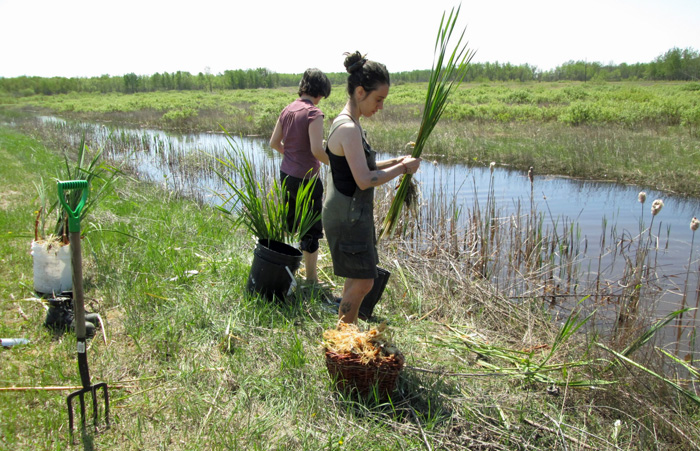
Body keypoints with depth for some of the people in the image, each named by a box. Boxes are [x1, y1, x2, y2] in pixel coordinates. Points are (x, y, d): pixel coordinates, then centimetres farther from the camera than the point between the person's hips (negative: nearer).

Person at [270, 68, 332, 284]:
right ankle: (311, 279, 14)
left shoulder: (287, 110, 5)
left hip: (286, 175, 8)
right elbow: (317, 150, -26)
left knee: (288, 225, 23)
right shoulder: (313, 113, -17)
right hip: (305, 179, -7)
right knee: (312, 231, 4)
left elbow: (274, 142, 11)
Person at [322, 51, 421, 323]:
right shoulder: (348, 128, -21)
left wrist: (394, 162, 8)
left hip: (353, 214, 10)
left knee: (356, 279, 19)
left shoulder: (350, 124, 11)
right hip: (347, 216, -10)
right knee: (362, 282, -1)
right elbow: (364, 180, -28)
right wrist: (402, 168, -16)